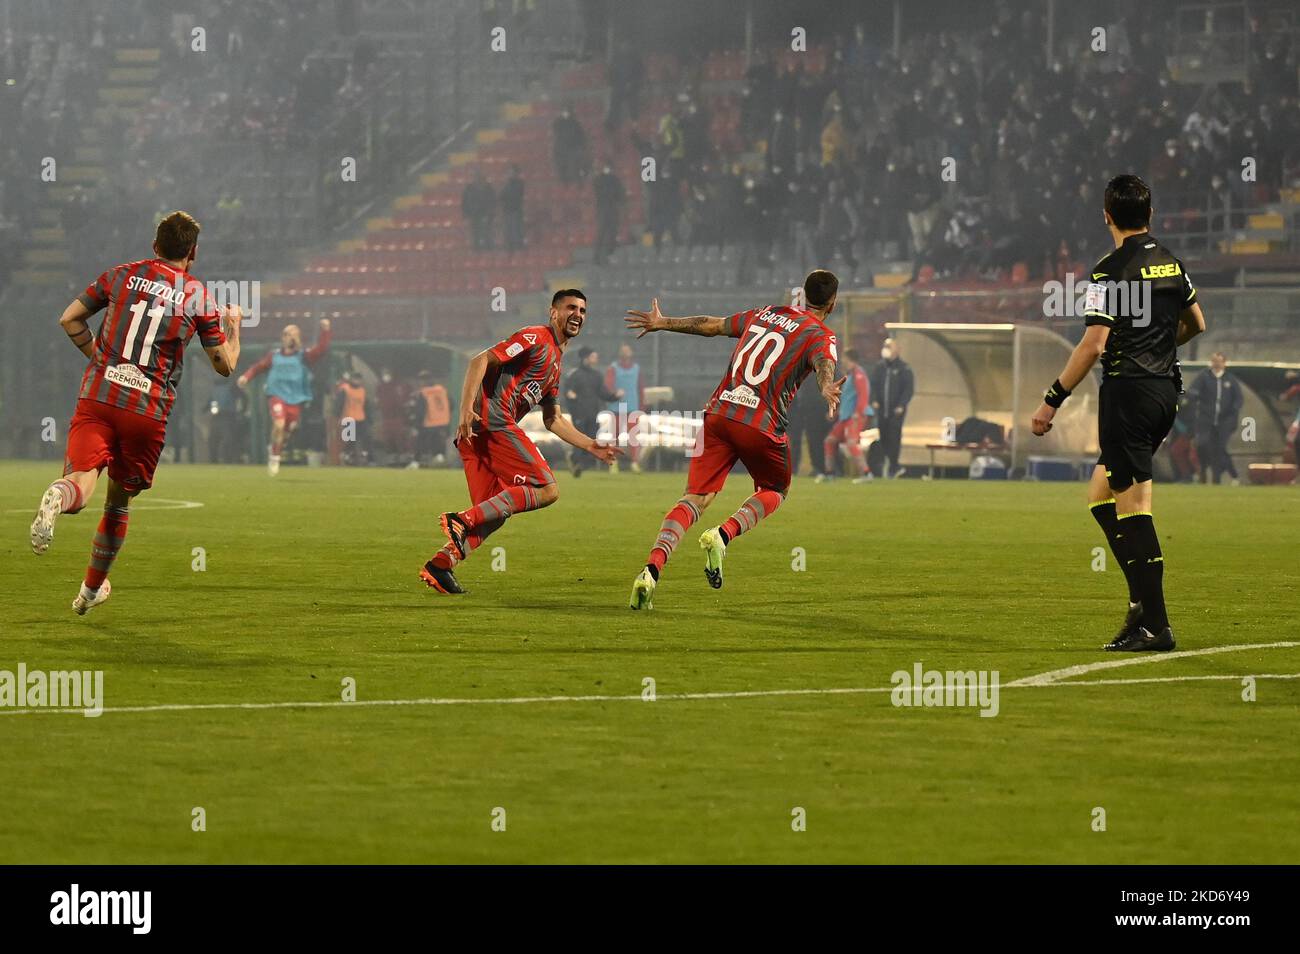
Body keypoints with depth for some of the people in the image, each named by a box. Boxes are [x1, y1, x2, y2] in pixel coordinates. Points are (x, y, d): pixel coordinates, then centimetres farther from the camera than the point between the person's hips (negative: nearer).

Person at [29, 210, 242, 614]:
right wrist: (233, 324, 30)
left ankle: (57, 499, -50)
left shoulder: (121, 275, 10)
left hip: (97, 397, 0)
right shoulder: (199, 298, 6)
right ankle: (92, 589, 28)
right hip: (149, 410, 0)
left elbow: (69, 319, 11)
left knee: (81, 482, -13)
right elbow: (225, 365, 11)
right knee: (119, 502, 17)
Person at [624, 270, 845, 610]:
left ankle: (652, 570, -20)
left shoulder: (765, 314, 19)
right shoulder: (821, 335, 3)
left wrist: (663, 323, 42)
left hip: (718, 413, 4)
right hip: (762, 425, -4)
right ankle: (723, 536, -5)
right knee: (774, 491, 22)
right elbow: (823, 362, -21)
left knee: (694, 499, 1)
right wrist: (827, 388, -42)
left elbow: (711, 324, 28)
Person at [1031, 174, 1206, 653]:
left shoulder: (1111, 271, -12)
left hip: (1128, 392, -8)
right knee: (1101, 494, 17)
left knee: (1133, 506, -5)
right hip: (1166, 391, 8)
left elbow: (1092, 346, -17)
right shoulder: (1171, 263, 11)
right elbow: (1196, 324, 25)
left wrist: (1051, 401, -12)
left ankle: (1154, 625, -7)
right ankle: (1143, 596, 7)